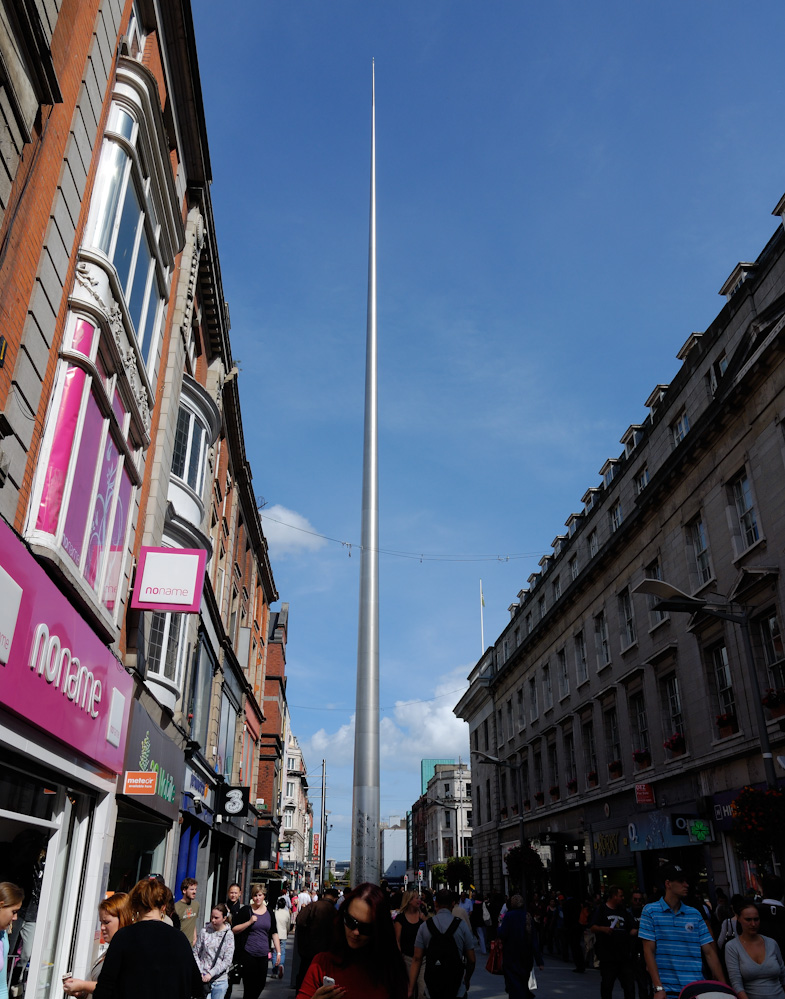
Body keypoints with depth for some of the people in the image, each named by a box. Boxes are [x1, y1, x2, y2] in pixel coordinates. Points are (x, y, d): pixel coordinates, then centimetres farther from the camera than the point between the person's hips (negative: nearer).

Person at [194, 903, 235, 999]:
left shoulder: (229, 935, -6)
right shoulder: (204, 931, -4)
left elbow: (227, 961, -7)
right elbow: (195, 953, 1)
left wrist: (211, 974, -13)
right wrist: (199, 972, -8)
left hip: (219, 980, 0)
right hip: (202, 978, 1)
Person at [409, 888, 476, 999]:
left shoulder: (424, 926, -3)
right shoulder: (462, 925, -6)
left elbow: (417, 959, -6)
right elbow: (472, 960, -1)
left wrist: (410, 989, -3)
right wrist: (467, 979, 18)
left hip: (431, 985, 2)